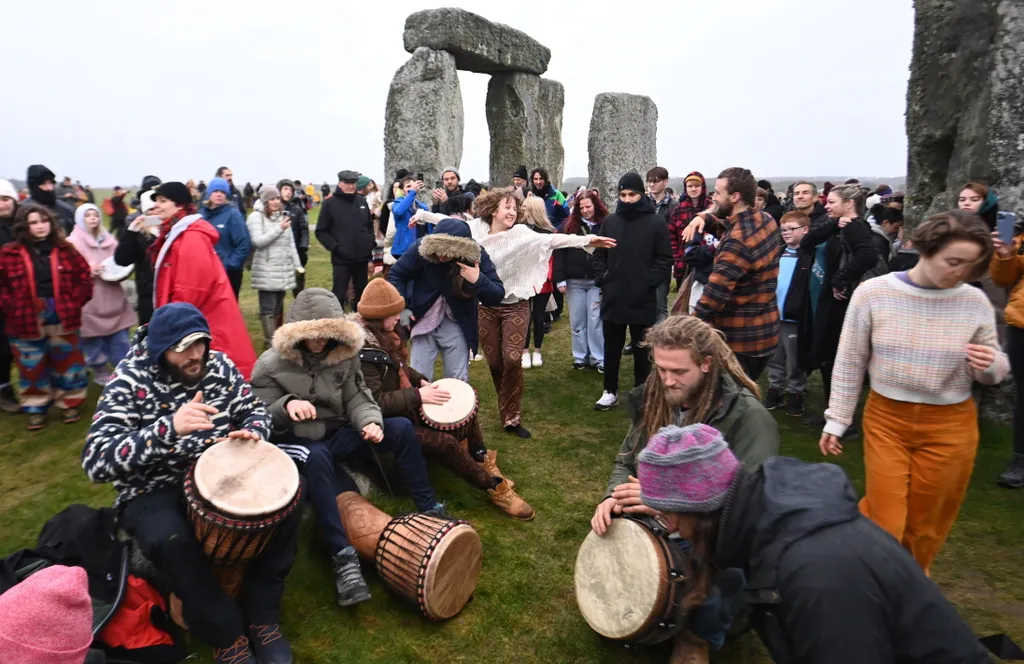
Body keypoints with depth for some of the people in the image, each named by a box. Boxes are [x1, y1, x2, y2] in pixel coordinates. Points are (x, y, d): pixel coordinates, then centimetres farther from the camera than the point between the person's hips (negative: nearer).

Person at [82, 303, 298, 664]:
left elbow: (255, 411, 8)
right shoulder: (128, 383, -17)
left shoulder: (219, 365, -4)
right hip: (154, 491, -4)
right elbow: (95, 462, -27)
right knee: (171, 539, -35)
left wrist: (251, 432, -18)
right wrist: (168, 427, -41)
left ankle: (261, 615, -3)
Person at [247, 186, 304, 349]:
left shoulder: (284, 216, 13)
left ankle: (275, 337, 20)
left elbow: (291, 243, 15)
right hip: (266, 271, -5)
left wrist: (297, 265, 12)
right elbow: (258, 242, -14)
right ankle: (270, 341, -3)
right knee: (268, 308, -5)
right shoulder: (256, 217, -4)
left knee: (278, 306, 11)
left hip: (284, 270, 6)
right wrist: (279, 229, -18)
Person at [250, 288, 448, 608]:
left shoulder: (344, 354, 0)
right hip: (294, 442, -4)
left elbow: (357, 398, -1)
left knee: (401, 428, -16)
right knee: (316, 457, -42)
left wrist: (370, 422, -23)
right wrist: (286, 407, -33)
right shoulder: (271, 364, -11)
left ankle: (429, 510, -5)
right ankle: (343, 556, -37)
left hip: (336, 432, 4)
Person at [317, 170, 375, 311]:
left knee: (362, 293, 16)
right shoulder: (330, 203, -5)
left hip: (362, 257, 5)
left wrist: (371, 242, 6)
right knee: (339, 294, -1)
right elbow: (321, 232, -4)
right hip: (341, 259, -5)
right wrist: (334, 246, -15)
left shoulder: (362, 201, 9)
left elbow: (370, 226, 19)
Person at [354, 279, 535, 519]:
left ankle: (481, 461, 18)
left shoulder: (383, 334, 2)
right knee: (446, 443, -22)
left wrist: (421, 381, 1)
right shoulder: (364, 352, -27)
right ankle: (495, 488, -5)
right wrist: (418, 395, -27)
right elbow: (375, 402, -31)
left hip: (405, 405, 10)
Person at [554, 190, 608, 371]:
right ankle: (580, 357, 20)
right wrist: (560, 279, -5)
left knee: (596, 320, 0)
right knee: (577, 321, 9)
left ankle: (599, 358, 10)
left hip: (597, 282, -2)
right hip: (574, 281, 2)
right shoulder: (570, 226, 4)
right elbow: (559, 253, 1)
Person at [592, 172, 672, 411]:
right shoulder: (610, 221, 7)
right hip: (612, 298, 4)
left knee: (642, 350, 9)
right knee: (612, 348, 13)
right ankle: (610, 391, 27)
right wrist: (601, 279, 0)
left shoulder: (656, 223, -4)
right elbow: (599, 255, 12)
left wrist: (649, 283, -14)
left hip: (643, 300, -3)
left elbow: (665, 259, -5)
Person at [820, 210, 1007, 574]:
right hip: (886, 420, -1)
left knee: (926, 523, 16)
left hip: (950, 426, 2)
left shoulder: (975, 302, -7)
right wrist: (836, 419, -2)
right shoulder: (873, 293, -12)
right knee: (883, 519, 4)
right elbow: (849, 363, -4)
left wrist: (990, 364, -20)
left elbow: (995, 372, 4)